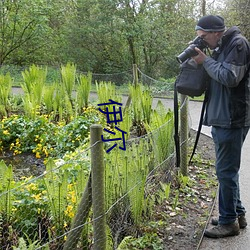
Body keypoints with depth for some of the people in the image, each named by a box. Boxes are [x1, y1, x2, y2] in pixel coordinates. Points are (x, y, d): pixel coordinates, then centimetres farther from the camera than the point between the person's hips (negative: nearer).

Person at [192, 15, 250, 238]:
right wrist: (203, 60, 4)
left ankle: (229, 222, 9)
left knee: (226, 171, -3)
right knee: (228, 170, 16)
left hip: (232, 120, -10)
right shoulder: (221, 47, 16)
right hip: (221, 119, 10)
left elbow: (230, 77, -21)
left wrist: (206, 61, -11)